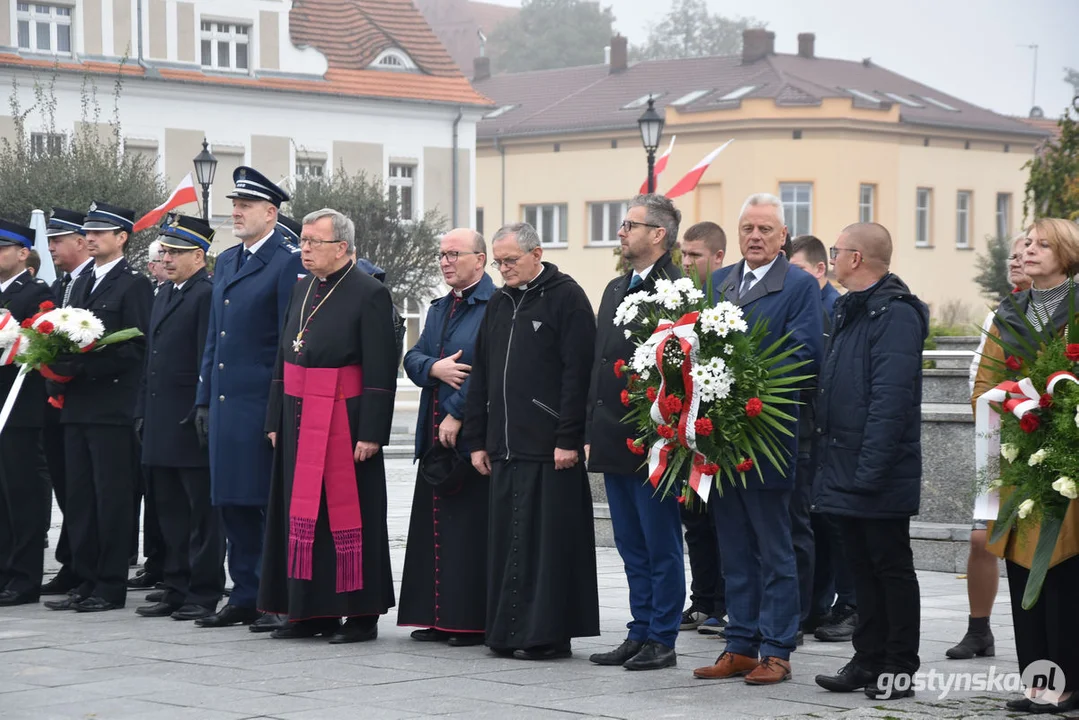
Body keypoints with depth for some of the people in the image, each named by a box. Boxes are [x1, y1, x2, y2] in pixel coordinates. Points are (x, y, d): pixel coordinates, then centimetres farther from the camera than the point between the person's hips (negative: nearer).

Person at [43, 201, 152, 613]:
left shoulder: (134, 285, -6)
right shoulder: (81, 285, 19)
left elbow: (136, 346, -13)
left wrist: (81, 366, -18)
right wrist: (62, 367, 1)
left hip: (113, 408, -8)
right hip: (77, 406, 8)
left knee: (112, 498, -4)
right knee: (79, 498, 9)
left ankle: (111, 588, 1)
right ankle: (86, 582, 14)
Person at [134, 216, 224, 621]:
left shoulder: (208, 295, -12)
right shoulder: (165, 295, 17)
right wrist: (143, 412, 17)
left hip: (192, 426, -9)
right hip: (162, 427, 9)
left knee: (202, 514, -2)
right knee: (170, 512, 13)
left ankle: (204, 593, 3)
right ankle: (177, 590, 19)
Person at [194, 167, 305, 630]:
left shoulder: (289, 262, -8)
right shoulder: (226, 262, 17)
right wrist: (203, 399, 17)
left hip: (263, 403, -8)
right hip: (226, 401, 8)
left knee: (271, 503, -3)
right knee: (233, 504, 11)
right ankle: (244, 597, 18)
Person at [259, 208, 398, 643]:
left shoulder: (369, 294, -9)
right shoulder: (302, 290, 14)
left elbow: (381, 370, -13)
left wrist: (371, 433, -17)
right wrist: (276, 421, 13)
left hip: (343, 423, -7)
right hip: (299, 423, 7)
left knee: (347, 511, -3)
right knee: (303, 513, 8)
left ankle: (361, 614, 4)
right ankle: (311, 612, 15)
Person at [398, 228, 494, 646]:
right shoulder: (439, 309, 19)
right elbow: (412, 358, 14)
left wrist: (457, 414, -17)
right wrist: (434, 368, -8)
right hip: (436, 437, 9)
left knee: (470, 529, -6)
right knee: (434, 527, 9)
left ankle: (472, 620, -1)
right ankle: (438, 616, 15)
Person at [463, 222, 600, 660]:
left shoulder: (566, 298, -5)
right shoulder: (499, 304, 18)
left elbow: (577, 373, -12)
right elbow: (480, 375, 21)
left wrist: (568, 439, -17)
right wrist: (477, 439, 15)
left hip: (549, 447, -7)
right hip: (505, 445, 7)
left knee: (547, 539, -5)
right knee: (507, 539, 8)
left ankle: (548, 633, 0)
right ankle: (507, 631, 14)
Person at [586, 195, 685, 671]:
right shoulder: (616, 289, 15)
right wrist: (591, 432, 15)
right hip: (614, 441, 9)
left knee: (661, 547, 1)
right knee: (632, 548, 14)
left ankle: (662, 640, 7)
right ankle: (639, 634, 20)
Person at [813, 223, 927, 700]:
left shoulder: (895, 314, -15)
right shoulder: (850, 311, 16)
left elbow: (891, 398, -23)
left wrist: (870, 470, -25)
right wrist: (830, 462, 15)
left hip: (879, 478, -9)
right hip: (847, 473, 9)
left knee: (891, 569, 0)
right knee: (863, 569, 13)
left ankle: (899, 670, 7)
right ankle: (868, 660, 20)